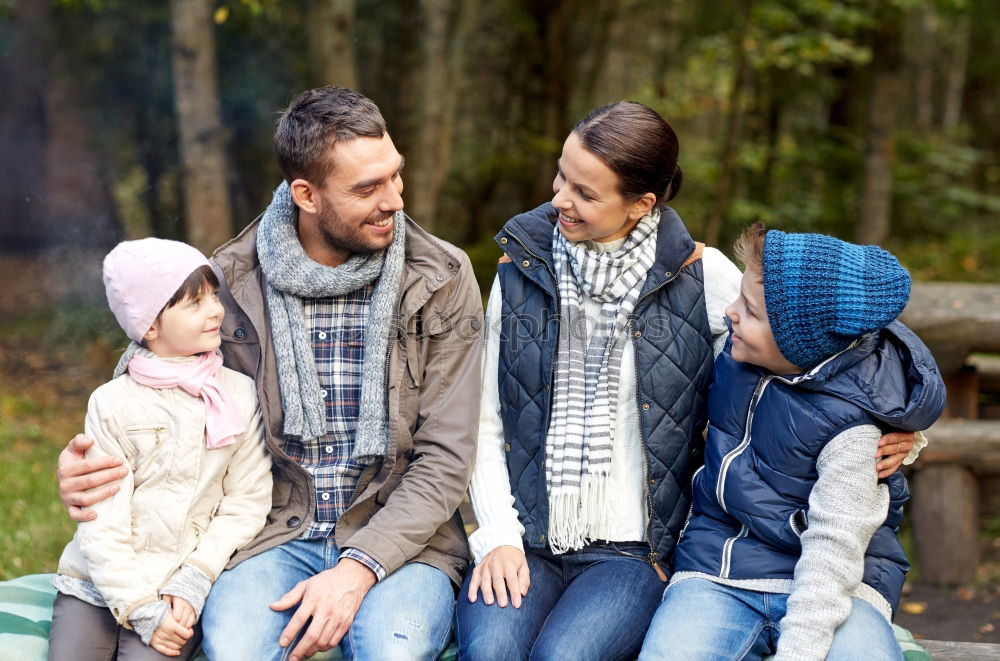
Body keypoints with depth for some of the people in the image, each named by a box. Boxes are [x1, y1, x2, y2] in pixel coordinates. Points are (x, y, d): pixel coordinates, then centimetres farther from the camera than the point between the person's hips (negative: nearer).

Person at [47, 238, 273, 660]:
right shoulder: (112, 403, -5)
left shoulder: (240, 396, -2)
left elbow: (247, 501, -2)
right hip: (98, 582, 1)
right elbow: (102, 520, -6)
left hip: (179, 589, 0)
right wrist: (141, 608, -13)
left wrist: (192, 582, -11)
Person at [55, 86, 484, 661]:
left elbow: (445, 459, -5)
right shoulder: (234, 280, 0)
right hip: (275, 534, 1)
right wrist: (82, 464, -9)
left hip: (400, 538, 0)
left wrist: (358, 569, -18)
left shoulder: (441, 281, -2)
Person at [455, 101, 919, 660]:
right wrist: (498, 537, -4)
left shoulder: (702, 277, -2)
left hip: (632, 551, -2)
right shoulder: (523, 272, 6)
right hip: (525, 544, 2)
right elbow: (487, 427, 9)